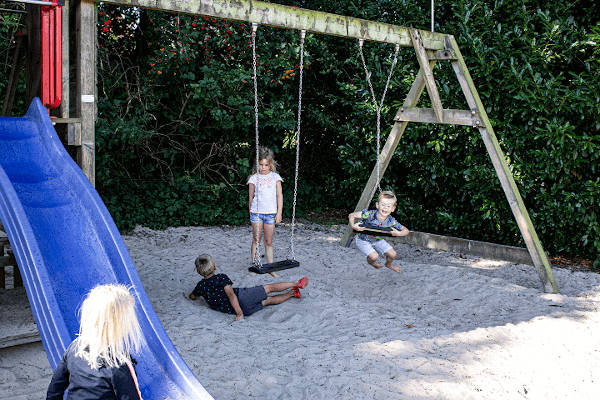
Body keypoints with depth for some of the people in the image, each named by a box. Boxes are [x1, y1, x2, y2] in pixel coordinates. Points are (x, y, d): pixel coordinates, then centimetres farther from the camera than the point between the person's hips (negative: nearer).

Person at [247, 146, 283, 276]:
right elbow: (251, 197, 8)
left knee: (269, 242, 6)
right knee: (256, 240, 5)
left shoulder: (275, 177, 5)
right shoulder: (254, 178, 3)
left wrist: (279, 212, -1)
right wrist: (250, 212, 8)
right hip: (257, 212, 0)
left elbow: (279, 195, 4)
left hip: (271, 213, 1)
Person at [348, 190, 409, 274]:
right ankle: (370, 261, 19)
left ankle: (389, 264, 38)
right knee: (374, 256, -22)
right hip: (363, 239, -4)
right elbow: (352, 215, -29)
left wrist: (398, 233, -34)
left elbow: (406, 230, -13)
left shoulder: (391, 221, -23)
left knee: (392, 254, 0)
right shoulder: (369, 214, -35)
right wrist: (353, 226, -47)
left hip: (378, 240, 4)